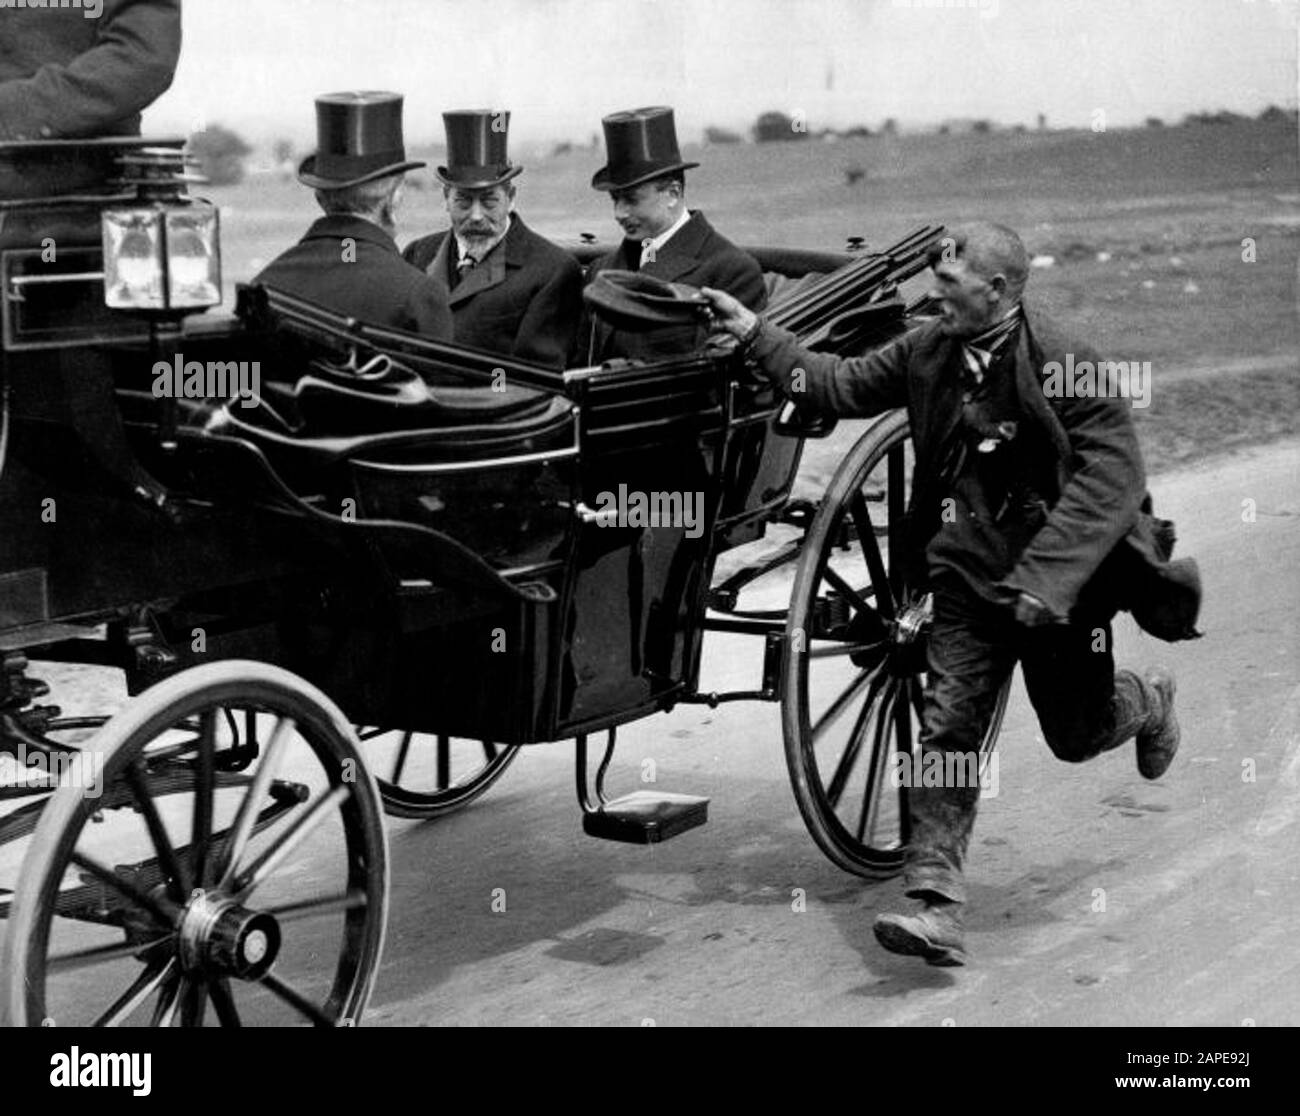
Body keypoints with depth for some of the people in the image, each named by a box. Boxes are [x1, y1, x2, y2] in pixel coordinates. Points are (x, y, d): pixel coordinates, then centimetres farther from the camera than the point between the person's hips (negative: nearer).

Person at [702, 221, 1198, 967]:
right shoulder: (930, 352, -2)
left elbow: (1113, 475, -23)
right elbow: (843, 385, 7)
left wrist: (1040, 576, -29)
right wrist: (755, 333, -1)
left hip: (1060, 582, -4)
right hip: (969, 576, 4)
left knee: (1076, 736, 14)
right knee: (947, 730, -7)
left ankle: (1149, 703, 51)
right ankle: (937, 910, -8)